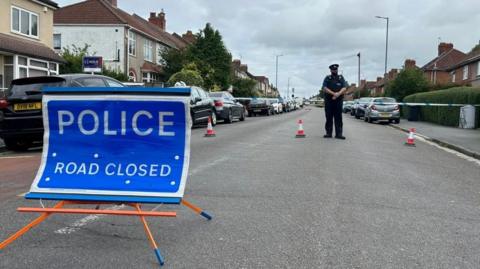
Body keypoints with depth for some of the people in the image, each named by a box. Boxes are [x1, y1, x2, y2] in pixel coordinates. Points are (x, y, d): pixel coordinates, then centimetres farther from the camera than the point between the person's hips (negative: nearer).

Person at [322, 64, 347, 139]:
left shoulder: (341, 78, 12)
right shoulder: (327, 78, 9)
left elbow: (344, 88, 1)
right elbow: (325, 88, -5)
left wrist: (338, 94, -18)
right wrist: (333, 93, -17)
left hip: (338, 101, 0)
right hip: (328, 101, 0)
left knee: (338, 118, -3)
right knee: (329, 118, 2)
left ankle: (339, 134, -4)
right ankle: (328, 133, 7)